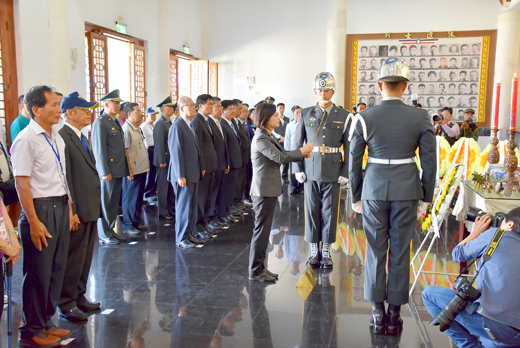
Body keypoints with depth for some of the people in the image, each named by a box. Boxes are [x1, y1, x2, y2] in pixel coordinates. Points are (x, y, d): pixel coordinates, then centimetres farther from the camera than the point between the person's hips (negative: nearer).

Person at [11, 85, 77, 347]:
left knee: (57, 269, 15)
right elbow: (22, 183, -17)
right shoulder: (27, 140, -14)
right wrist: (34, 222, -19)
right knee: (38, 273, 3)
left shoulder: (56, 138, 11)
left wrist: (69, 209, 16)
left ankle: (46, 322, 31)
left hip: (61, 208, 8)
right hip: (41, 209, -8)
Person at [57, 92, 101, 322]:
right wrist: (71, 211, -20)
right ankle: (66, 304, 15)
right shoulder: (62, 137, -14)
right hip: (77, 212, -9)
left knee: (85, 257, 17)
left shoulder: (82, 138, 16)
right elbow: (64, 178, -18)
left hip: (90, 210, 9)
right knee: (73, 259, 2)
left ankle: (79, 297, 30)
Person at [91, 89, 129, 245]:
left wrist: (124, 168, 16)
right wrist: (105, 172, -18)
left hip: (118, 170, 8)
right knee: (106, 202, 2)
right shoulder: (100, 122, -10)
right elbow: (99, 149, -15)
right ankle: (104, 235, 12)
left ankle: (110, 230, 25)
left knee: (114, 202, 14)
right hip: (108, 171, -8)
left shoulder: (115, 122, 16)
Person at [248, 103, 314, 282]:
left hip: (269, 189, 10)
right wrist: (302, 151, -14)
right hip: (264, 189, -10)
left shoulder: (269, 137, 17)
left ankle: (259, 267, 23)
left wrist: (301, 153, 0)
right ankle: (255, 270, 7)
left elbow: (283, 153, 17)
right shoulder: (261, 139, -16)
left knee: (263, 229, 14)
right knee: (261, 229, -3)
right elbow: (279, 157, -24)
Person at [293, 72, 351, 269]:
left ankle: (326, 252, 17)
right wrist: (298, 169, 0)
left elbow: (349, 148, 4)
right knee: (312, 211, 5)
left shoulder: (344, 116, 3)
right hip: (311, 170, 1)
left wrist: (345, 172, -3)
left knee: (330, 212, 5)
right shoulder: (306, 114, 6)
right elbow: (297, 143, 7)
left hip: (333, 172, 0)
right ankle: (314, 251, 17)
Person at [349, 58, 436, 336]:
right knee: (400, 252, 9)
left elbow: (354, 160, 0)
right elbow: (429, 161, 0)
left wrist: (355, 196, 10)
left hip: (374, 190, 0)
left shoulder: (365, 118, -4)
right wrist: (426, 195, 10)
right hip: (406, 191, 0)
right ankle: (394, 313, 18)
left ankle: (378, 313, 18)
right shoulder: (420, 118, -3)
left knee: (375, 251, 10)